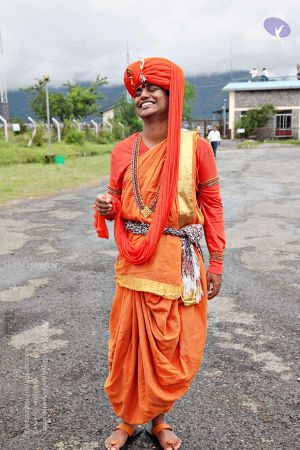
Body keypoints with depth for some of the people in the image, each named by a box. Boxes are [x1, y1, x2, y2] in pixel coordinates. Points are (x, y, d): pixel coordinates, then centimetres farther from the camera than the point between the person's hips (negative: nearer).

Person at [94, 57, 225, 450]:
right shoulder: (123, 151, 4)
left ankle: (157, 418, 34)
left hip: (179, 261, -2)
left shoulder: (195, 147, -4)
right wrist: (105, 208, -10)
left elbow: (212, 206, 0)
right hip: (135, 259, 2)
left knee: (173, 348, 7)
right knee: (128, 342, 10)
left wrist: (216, 263, -1)